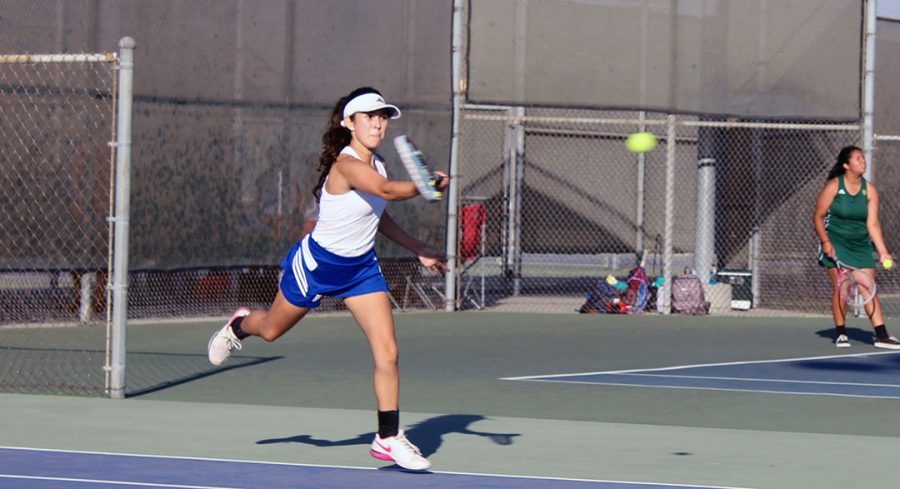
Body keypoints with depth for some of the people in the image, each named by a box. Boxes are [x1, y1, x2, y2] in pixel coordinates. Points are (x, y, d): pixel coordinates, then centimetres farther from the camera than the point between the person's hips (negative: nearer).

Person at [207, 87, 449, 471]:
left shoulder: (377, 164, -1)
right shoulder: (346, 165, -28)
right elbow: (388, 191, -48)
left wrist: (419, 249, 12)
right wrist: (430, 184, -51)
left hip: (362, 267, 6)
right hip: (317, 263, -6)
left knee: (387, 352, -8)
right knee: (271, 330, 20)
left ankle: (388, 438, 0)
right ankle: (239, 325, 57)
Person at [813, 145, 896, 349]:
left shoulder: (869, 190, 1)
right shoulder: (833, 186, -8)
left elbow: (872, 224, -2)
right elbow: (818, 216, -5)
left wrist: (883, 252, -10)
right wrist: (825, 242, -16)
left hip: (861, 246, 3)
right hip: (836, 245, -3)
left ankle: (881, 335, -4)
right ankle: (840, 333, 5)